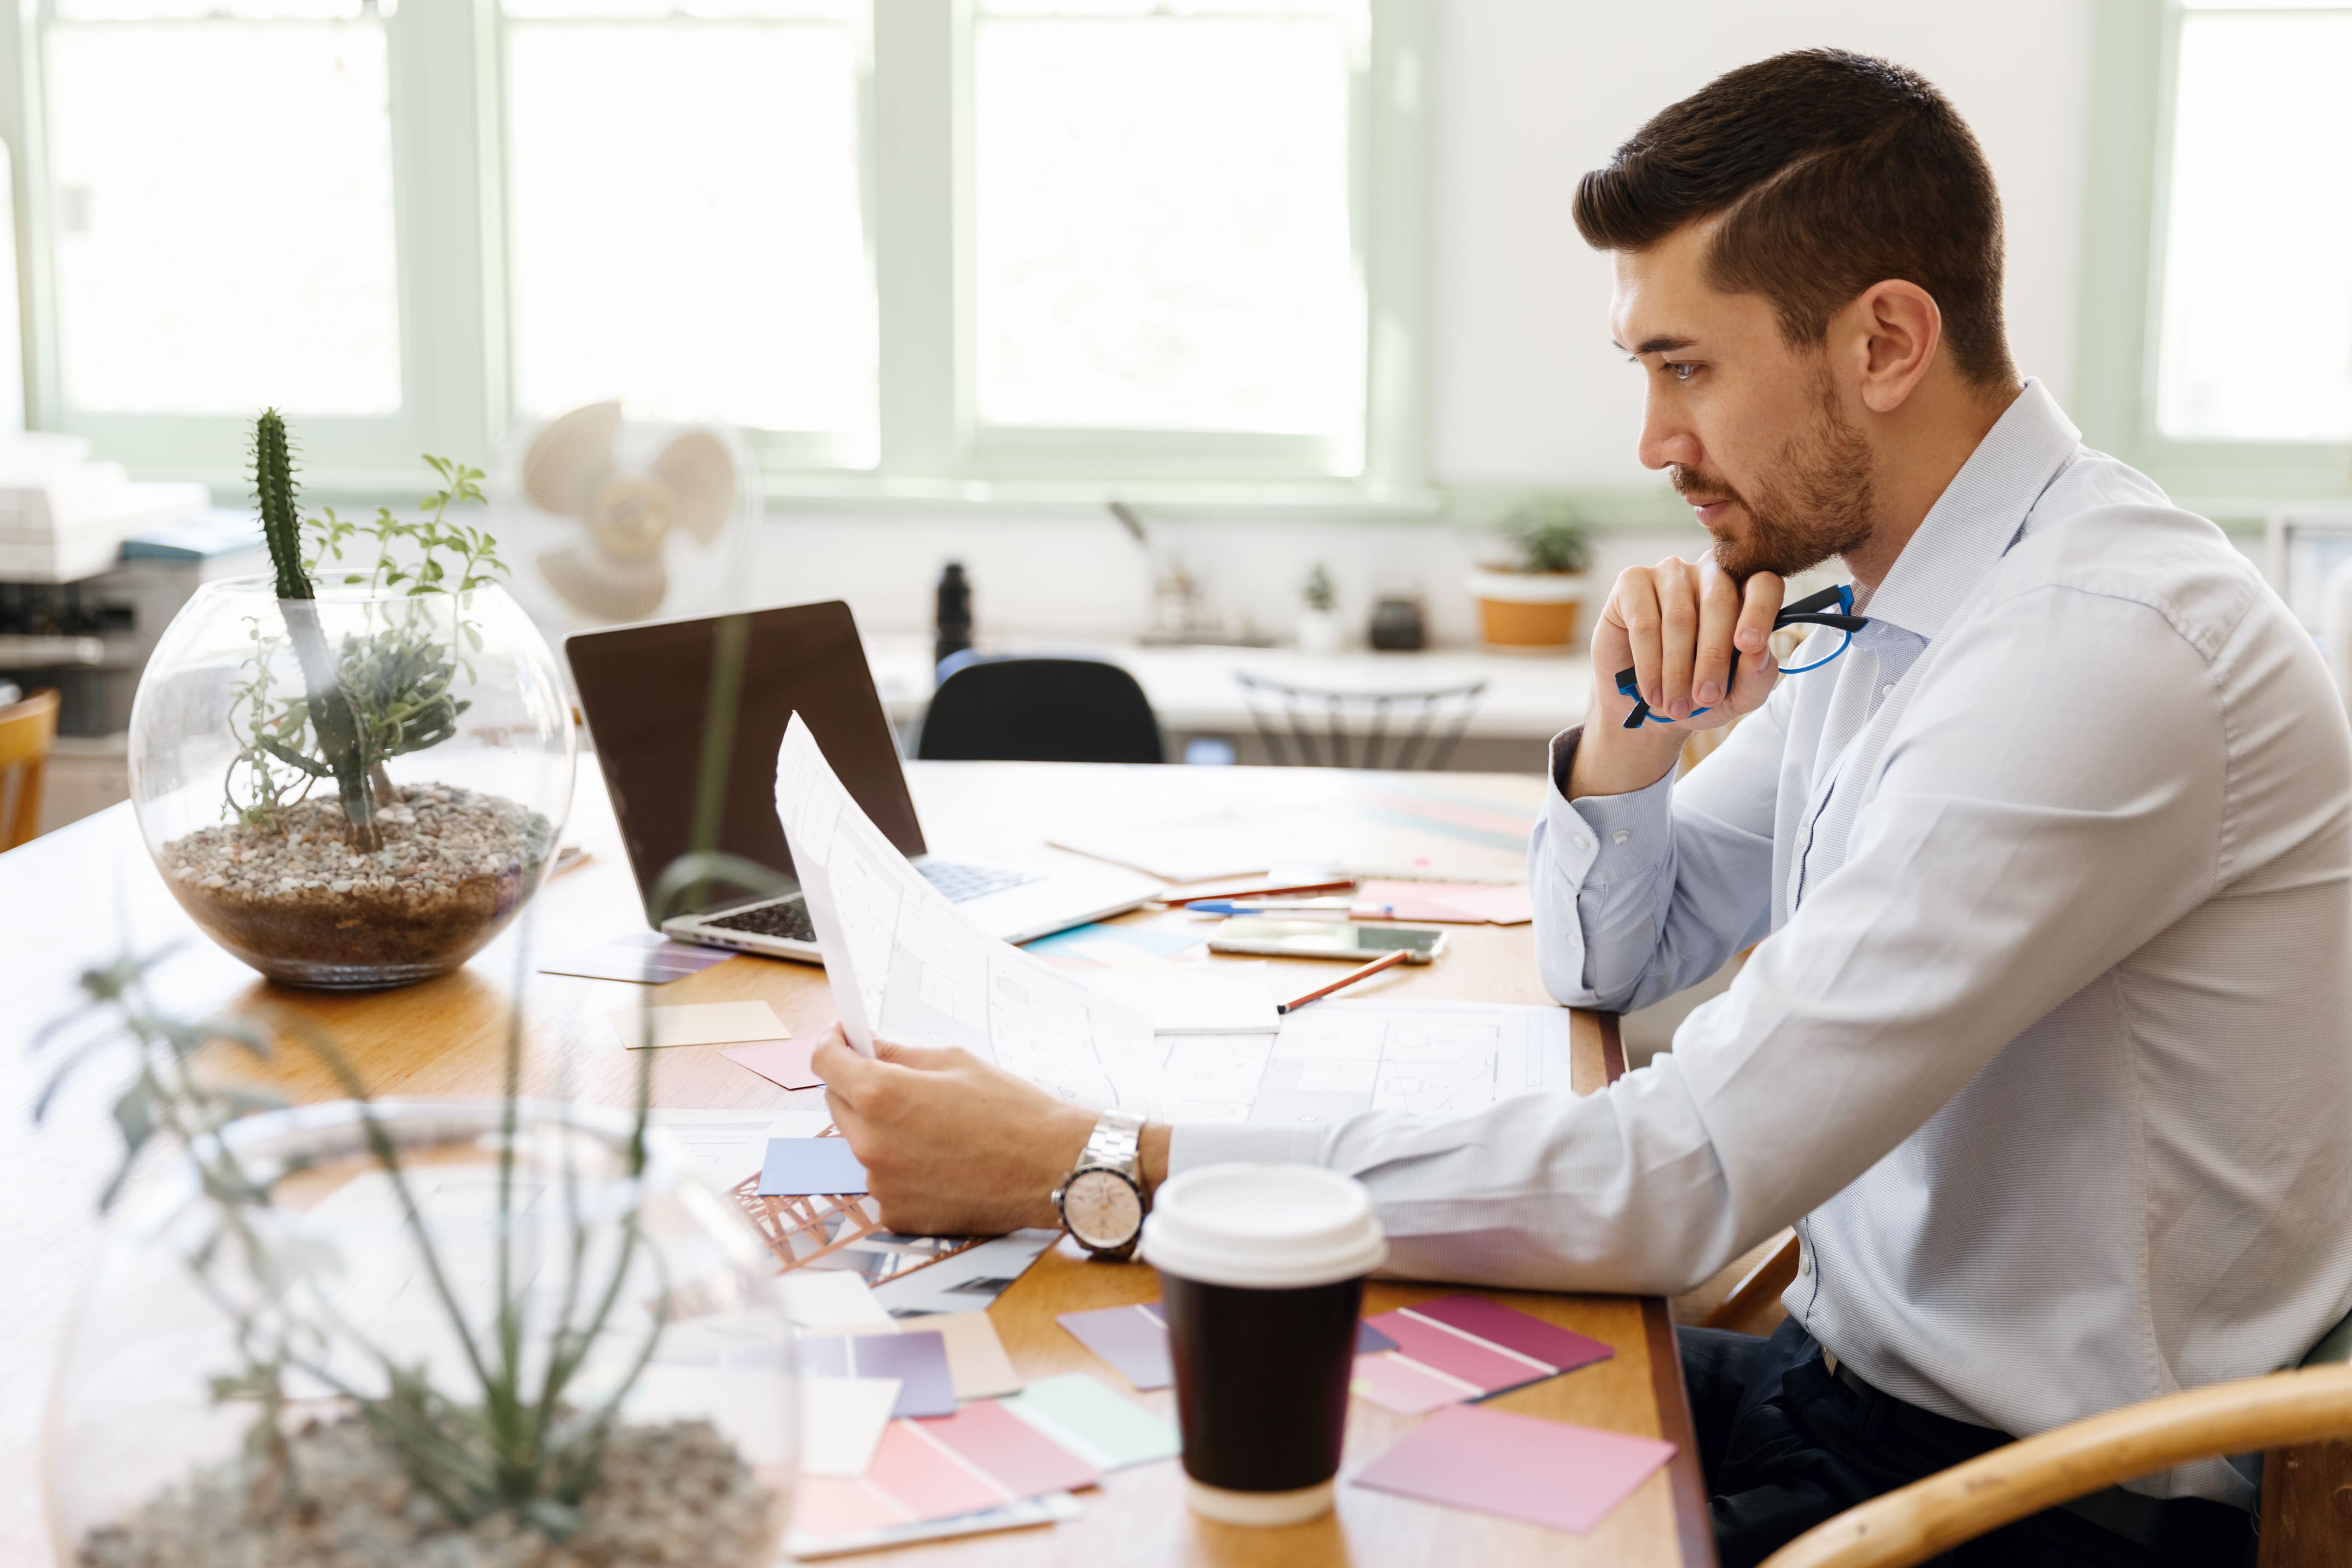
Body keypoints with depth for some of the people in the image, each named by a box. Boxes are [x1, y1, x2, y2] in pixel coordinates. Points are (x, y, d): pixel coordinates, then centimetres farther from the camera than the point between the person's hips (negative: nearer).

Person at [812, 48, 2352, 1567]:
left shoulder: (2101, 646, -26)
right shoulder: (1884, 607, 5)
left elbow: (1684, 1181, -30)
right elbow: (1609, 961, 14)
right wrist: (1626, 729, -8)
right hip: (1869, 1376, 8)